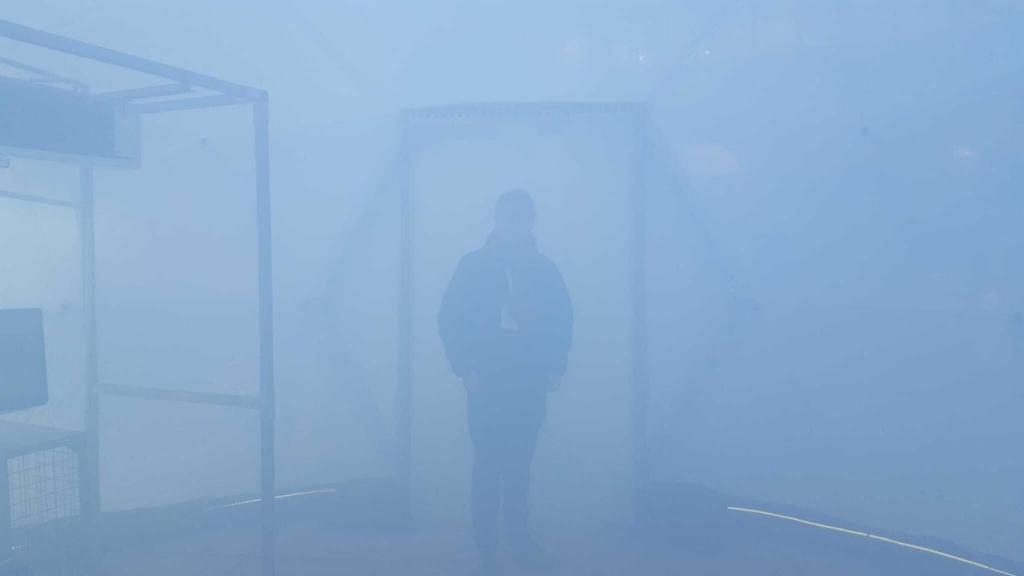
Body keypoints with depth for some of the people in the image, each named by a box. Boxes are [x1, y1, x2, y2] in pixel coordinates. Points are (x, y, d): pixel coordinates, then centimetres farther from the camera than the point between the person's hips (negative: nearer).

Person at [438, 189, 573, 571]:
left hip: (529, 384, 2)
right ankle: (485, 540, 10)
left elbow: (563, 320, 11)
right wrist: (465, 368, -6)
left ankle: (518, 536, 14)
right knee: (488, 461, -1)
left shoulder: (544, 269, 9)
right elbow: (450, 319, 1)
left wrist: (555, 368, 3)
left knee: (519, 463, 1)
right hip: (486, 382, -1)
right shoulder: (473, 265, 3)